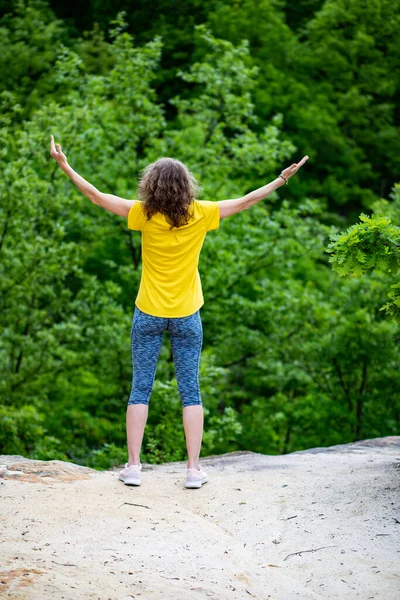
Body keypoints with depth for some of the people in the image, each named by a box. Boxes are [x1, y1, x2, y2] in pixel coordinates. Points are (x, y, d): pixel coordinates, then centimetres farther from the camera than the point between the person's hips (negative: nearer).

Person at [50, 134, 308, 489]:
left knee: (140, 388, 7)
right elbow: (244, 202, 2)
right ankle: (194, 468, 5)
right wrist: (281, 181, 13)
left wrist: (65, 166, 5)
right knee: (190, 391, 6)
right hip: (186, 316, 0)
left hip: (148, 314, 0)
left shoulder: (145, 215, -10)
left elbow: (98, 197, -4)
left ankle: (133, 466, 5)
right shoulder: (200, 215, -8)